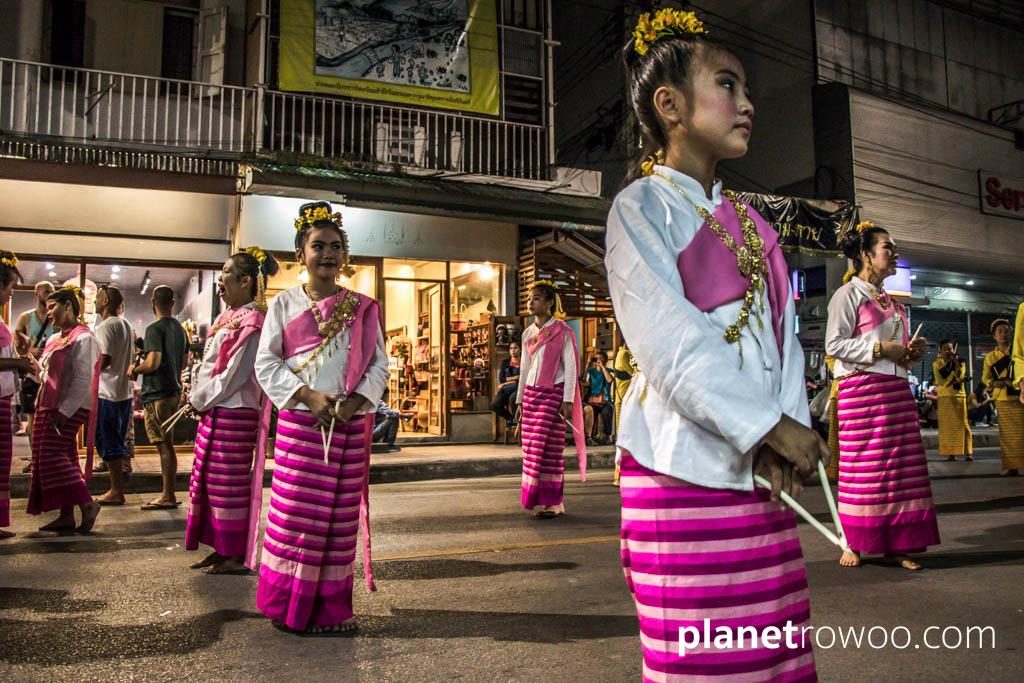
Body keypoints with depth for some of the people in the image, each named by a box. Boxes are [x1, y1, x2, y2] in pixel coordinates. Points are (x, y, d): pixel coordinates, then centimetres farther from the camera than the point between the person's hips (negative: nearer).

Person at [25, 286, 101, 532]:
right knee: (59, 458, 8)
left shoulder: (83, 338, -11)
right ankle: (66, 515, 12)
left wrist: (64, 410, -21)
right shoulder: (54, 339, 17)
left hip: (69, 409, -9)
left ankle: (87, 504, -5)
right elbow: (46, 374, 20)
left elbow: (83, 380, -18)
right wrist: (30, 361, 2)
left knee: (53, 457, -11)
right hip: (48, 405, 9)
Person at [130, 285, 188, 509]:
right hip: (174, 391, 8)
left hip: (157, 393, -8)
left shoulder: (155, 329, -12)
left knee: (164, 445, -5)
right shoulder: (179, 328, 12)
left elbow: (153, 363, -21)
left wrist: (135, 370, -4)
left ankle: (168, 497, 0)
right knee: (167, 444, 13)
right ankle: (169, 494, 18)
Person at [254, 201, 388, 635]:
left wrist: (355, 402, -11)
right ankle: (290, 606, 18)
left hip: (350, 425, 2)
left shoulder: (361, 308, 7)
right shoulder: (285, 303, 4)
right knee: (294, 513, 1)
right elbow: (266, 363, 0)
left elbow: (379, 363, 5)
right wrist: (308, 395, -13)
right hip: (299, 422, -1)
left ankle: (331, 609, 20)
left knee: (340, 516, 7)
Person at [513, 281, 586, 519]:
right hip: (531, 393, 6)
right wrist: (519, 400, 15)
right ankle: (536, 499, 12)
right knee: (531, 447, 3)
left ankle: (551, 502, 2)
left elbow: (570, 366, -6)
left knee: (550, 446, -5)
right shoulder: (528, 333, 14)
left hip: (553, 393, -6)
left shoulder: (561, 331, -3)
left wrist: (568, 400, -13)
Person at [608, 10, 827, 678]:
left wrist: (788, 428, -5)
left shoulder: (747, 220, 17)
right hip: (686, 466, -6)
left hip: (763, 467, 7)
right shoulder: (643, 207, -4)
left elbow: (781, 328, 10)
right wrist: (773, 427, -14)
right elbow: (670, 343, -15)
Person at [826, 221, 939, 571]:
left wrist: (913, 350, 6)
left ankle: (897, 543, 12)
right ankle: (853, 543, 6)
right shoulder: (848, 294, -3)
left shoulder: (891, 301, 20)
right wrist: (880, 349, -16)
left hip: (897, 389, 8)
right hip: (861, 389, -8)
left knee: (902, 465, 5)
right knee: (862, 467, -5)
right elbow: (834, 344, -12)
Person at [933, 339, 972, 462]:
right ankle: (950, 453, -1)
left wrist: (956, 363, -15)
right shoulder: (937, 363, 3)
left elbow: (960, 377, -9)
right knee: (947, 425, -1)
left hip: (959, 396, 1)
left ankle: (969, 452, 1)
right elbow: (940, 381, -8)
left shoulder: (960, 362, 6)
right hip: (944, 397, 0)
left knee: (962, 423, -2)